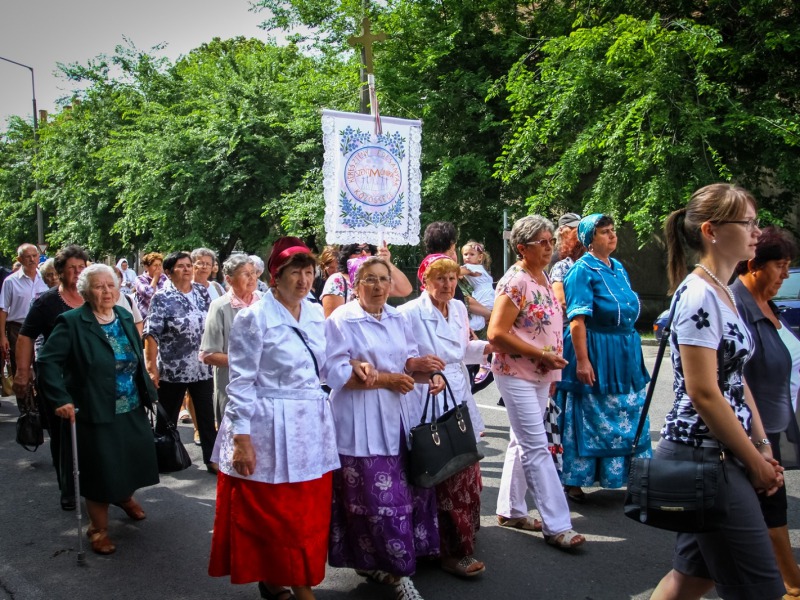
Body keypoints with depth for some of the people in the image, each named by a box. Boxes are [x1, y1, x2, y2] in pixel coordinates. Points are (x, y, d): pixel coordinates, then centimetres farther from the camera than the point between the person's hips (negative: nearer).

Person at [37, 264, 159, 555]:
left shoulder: (125, 318, 6)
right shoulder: (72, 322, -12)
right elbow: (48, 362, -15)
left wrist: (148, 391, 11)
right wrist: (62, 399, -22)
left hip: (132, 411, 6)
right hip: (96, 414, -5)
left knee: (135, 459, 16)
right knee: (100, 471, 5)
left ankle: (125, 496, 48)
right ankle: (99, 529, 26)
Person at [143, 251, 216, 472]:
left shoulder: (202, 292, 6)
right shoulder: (162, 298, -9)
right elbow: (151, 334, -12)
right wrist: (152, 367, -15)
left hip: (202, 368, 4)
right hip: (172, 369, -4)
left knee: (207, 416, 8)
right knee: (167, 418, 12)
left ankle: (211, 459, 17)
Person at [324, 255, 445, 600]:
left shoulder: (396, 318, 12)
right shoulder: (342, 320, -8)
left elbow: (407, 360, 15)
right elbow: (335, 372, -15)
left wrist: (422, 368, -9)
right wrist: (386, 380, -17)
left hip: (398, 417, 6)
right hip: (362, 424, -6)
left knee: (407, 491, 7)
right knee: (376, 498, -4)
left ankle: (388, 563, 24)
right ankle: (393, 568, 11)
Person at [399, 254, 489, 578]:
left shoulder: (459, 308, 9)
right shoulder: (410, 313, -13)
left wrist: (491, 346, 6)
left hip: (460, 400, 7)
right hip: (429, 404, -7)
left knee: (467, 472, 16)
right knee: (448, 479, -2)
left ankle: (464, 535, 36)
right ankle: (454, 551, 11)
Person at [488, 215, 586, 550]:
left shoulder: (542, 276, 10)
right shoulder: (514, 282, -17)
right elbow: (497, 334, -22)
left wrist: (552, 367, 16)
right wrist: (543, 355, -20)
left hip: (539, 375, 9)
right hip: (516, 375, -9)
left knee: (523, 444, 15)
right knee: (537, 448, -6)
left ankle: (510, 510, 27)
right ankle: (556, 525, -1)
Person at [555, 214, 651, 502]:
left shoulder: (618, 268, 12)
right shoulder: (583, 271, -13)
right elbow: (577, 320, -19)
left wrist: (631, 352, 18)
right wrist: (582, 361, -23)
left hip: (624, 356, 8)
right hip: (595, 355, -8)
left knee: (630, 419, 13)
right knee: (589, 420, 2)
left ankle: (631, 476, 28)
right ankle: (573, 481, 16)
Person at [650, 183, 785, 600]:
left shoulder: (723, 293, 12)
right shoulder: (698, 295, -17)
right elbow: (703, 393, -20)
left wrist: (764, 448, 10)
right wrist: (755, 462, -11)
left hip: (722, 454, 9)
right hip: (702, 455, -9)